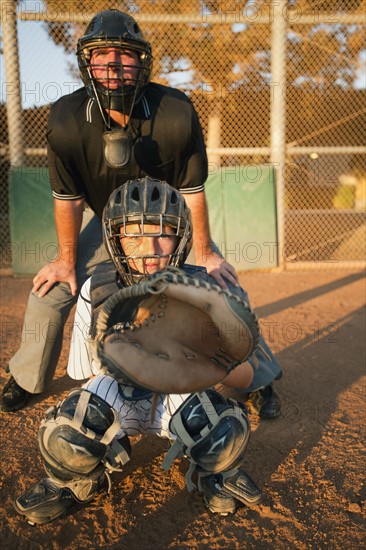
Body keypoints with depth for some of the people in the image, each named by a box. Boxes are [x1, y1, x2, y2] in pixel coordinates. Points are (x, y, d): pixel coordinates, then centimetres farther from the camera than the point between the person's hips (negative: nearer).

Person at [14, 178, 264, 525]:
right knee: (65, 439, -30)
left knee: (227, 432, -32)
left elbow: (243, 378, -15)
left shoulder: (203, 290, -17)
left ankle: (213, 473, 8)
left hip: (180, 395, 0)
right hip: (118, 396, 1)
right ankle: (74, 482, 9)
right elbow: (89, 375, -3)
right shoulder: (97, 292, -15)